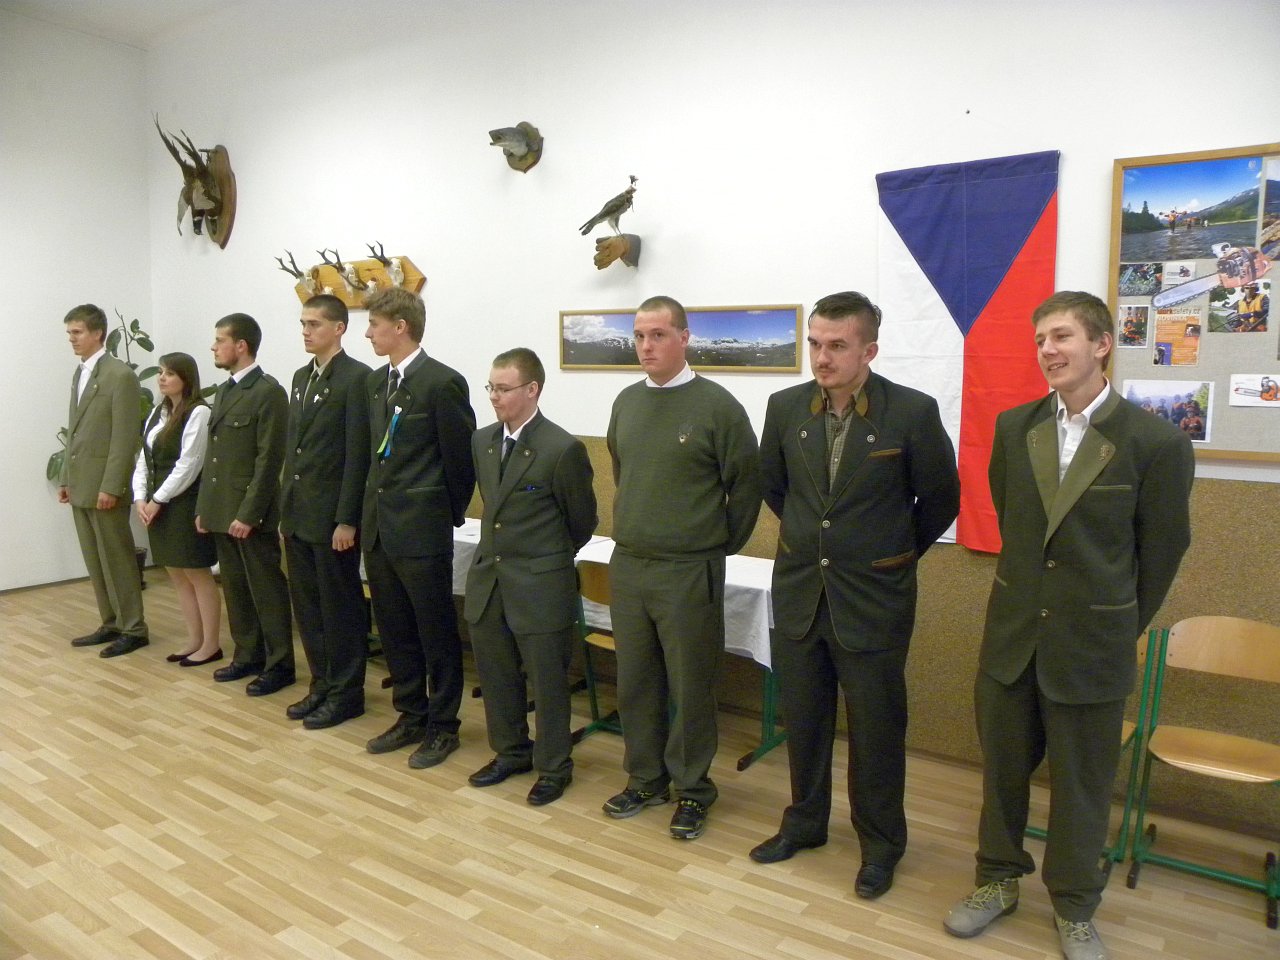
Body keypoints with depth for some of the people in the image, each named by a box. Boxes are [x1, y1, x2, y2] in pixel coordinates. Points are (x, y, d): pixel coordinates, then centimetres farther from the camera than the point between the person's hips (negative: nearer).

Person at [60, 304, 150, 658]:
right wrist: (65, 478, 15)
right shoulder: (80, 373, 15)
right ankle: (111, 624, 22)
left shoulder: (120, 375, -12)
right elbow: (75, 432, 18)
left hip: (104, 486, -8)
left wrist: (110, 487, -19)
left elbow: (125, 437, -16)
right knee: (94, 561, 12)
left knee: (117, 559, -1)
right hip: (80, 485, 8)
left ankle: (133, 629, 9)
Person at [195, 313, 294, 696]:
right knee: (235, 588, 15)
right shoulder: (224, 391, 15)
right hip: (221, 510, 8)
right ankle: (247, 656, 26)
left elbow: (268, 460, -16)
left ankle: (279, 665, 10)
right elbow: (213, 455, 18)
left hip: (250, 514, -8)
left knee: (267, 591, 1)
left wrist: (248, 514, -18)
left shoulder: (269, 392, -12)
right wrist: (203, 507, 15)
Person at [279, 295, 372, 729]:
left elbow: (358, 453, -16)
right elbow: (292, 447, 17)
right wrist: (285, 508, 14)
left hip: (332, 516, -8)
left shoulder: (357, 377, -12)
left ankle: (346, 693, 17)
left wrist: (347, 519, -17)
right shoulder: (301, 377, 14)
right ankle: (321, 684, 27)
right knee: (307, 606, 14)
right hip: (298, 514, 8)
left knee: (340, 608, 4)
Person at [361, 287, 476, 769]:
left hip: (422, 530, -8)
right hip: (378, 527, 8)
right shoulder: (375, 382, 11)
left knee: (437, 633, 6)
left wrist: (449, 516, -2)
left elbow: (461, 459, -9)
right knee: (394, 630, 16)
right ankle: (411, 716, 31)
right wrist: (375, 505, 13)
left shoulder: (443, 382, -14)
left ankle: (442, 726, 20)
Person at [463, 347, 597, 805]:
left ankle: (553, 767, 25)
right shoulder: (481, 441, 5)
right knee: (496, 674, 18)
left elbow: (582, 521, -3)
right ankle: (511, 751, 38)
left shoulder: (563, 449, -16)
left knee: (547, 681, 7)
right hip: (487, 578, 7)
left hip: (540, 586, -6)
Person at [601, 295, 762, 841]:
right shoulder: (627, 402, 6)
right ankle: (646, 780, 31)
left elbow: (747, 485, -5)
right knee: (635, 681, 14)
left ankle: (692, 790, 25)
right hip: (627, 566, 5)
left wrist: (721, 546, 1)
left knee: (690, 687, 6)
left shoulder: (716, 405, -10)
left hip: (689, 572, -5)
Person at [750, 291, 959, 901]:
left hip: (873, 597, -3)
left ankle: (881, 843, 30)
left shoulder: (913, 412, -13)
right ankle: (805, 821, 37)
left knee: (875, 727, 9)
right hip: (798, 592, 4)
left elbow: (940, 499, 0)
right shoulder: (785, 407, -2)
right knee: (802, 717, 16)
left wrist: (896, 553, 10)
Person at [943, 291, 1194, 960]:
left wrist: (1121, 627, 7)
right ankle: (998, 880, 38)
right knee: (1002, 768, 16)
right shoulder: (1013, 427, 0)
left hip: (1092, 645, -3)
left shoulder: (1157, 442, -12)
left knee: (1081, 784, 12)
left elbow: (1162, 551, -1)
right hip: (1011, 634, 3)